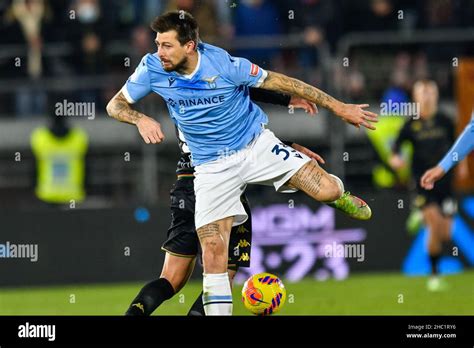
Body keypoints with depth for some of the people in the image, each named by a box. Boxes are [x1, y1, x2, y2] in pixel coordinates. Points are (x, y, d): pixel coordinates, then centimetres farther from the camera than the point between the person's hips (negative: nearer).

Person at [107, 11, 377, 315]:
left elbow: (280, 82, -12)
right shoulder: (152, 68, -12)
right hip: (212, 165, 1)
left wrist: (338, 107, -9)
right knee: (213, 252, -14)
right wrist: (141, 119, -26)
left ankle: (338, 195, 24)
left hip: (256, 144, -1)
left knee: (327, 190, -16)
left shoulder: (224, 64, -21)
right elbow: (116, 105, -2)